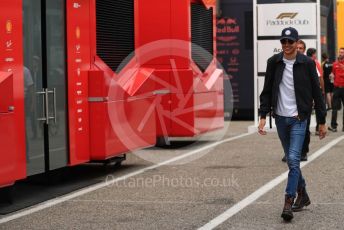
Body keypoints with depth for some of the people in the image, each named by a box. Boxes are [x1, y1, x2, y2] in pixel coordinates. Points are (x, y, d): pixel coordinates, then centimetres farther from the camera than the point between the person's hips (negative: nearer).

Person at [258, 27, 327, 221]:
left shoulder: (307, 63, -5)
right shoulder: (274, 62, 2)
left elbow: (317, 93, 0)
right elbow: (267, 91, 7)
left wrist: (322, 121, 0)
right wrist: (263, 116, -3)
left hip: (299, 118, -4)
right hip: (280, 118, 4)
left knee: (293, 159, -14)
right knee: (291, 160, 12)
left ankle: (288, 202, -13)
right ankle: (302, 195, 28)